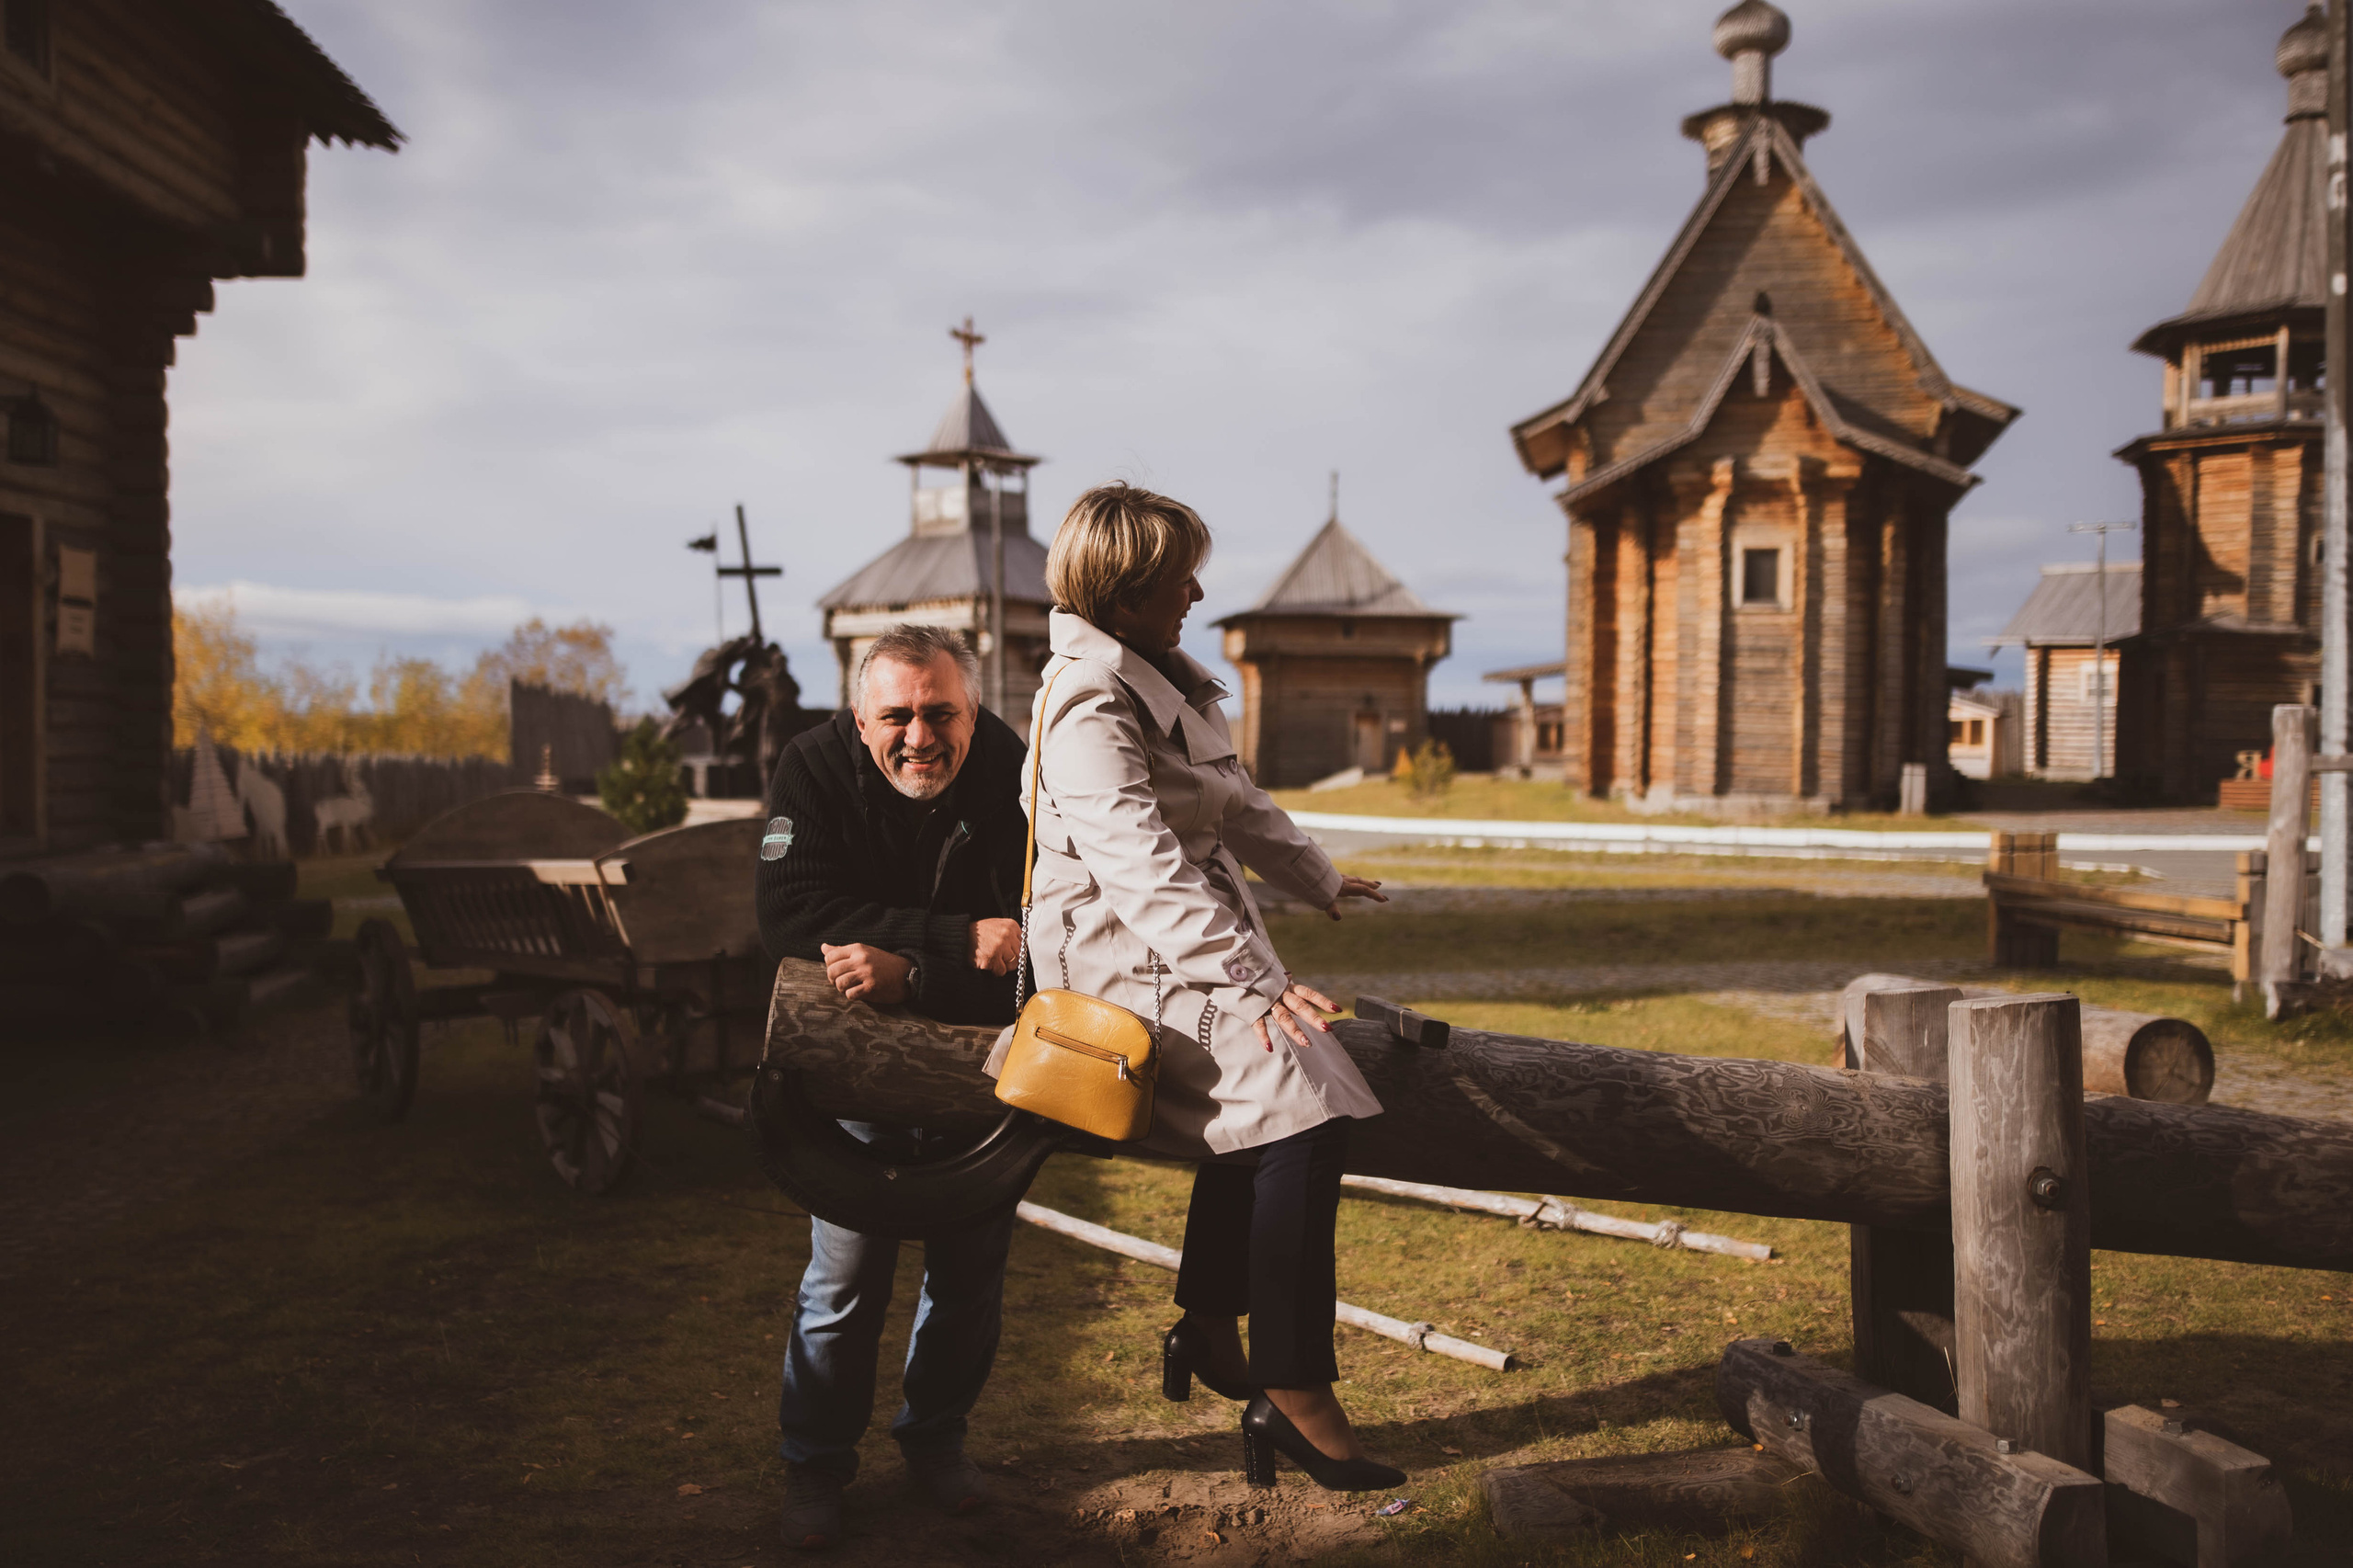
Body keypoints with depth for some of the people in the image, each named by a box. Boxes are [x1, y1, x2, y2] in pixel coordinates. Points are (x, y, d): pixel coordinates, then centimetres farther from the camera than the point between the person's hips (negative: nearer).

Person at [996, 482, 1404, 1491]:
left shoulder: (1157, 676, 14)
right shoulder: (1088, 704, -18)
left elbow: (1233, 798, 29)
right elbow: (1141, 862, -31)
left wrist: (1314, 877, 40)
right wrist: (1250, 978, -39)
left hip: (1193, 936, 10)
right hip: (1126, 954, -10)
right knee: (1301, 1110, -19)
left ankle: (1211, 1334, 22)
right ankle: (1293, 1399, -13)